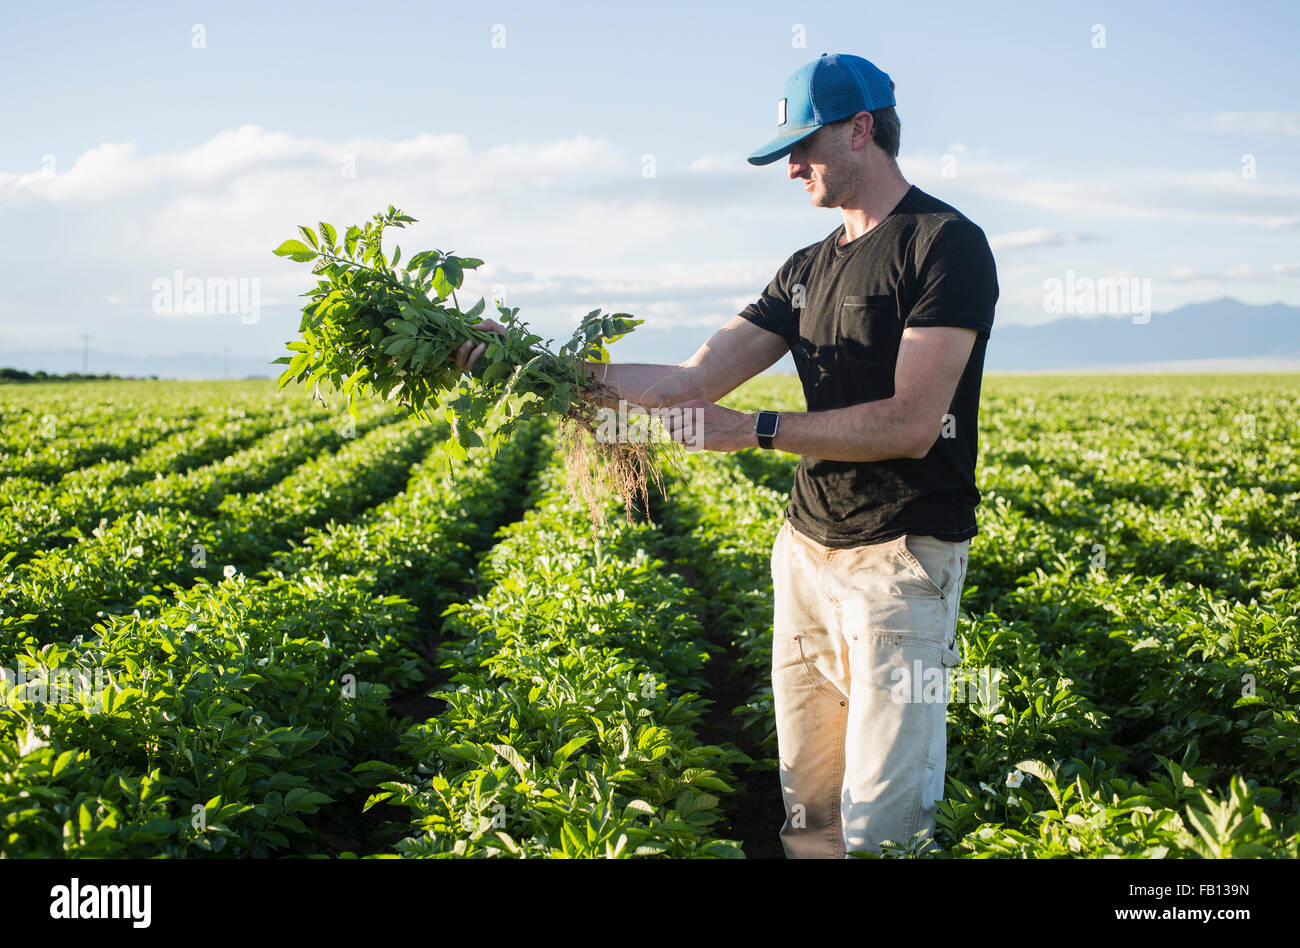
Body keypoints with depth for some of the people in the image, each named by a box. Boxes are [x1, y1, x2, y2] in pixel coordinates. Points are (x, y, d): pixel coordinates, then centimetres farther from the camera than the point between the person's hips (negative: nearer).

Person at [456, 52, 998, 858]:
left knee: (882, 826, -6)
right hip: (808, 548, 8)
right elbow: (692, 383, 9)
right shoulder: (809, 270, 15)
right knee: (808, 812, 10)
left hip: (902, 557, -8)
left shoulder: (946, 245, -10)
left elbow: (911, 424, -18)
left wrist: (755, 430, -14)